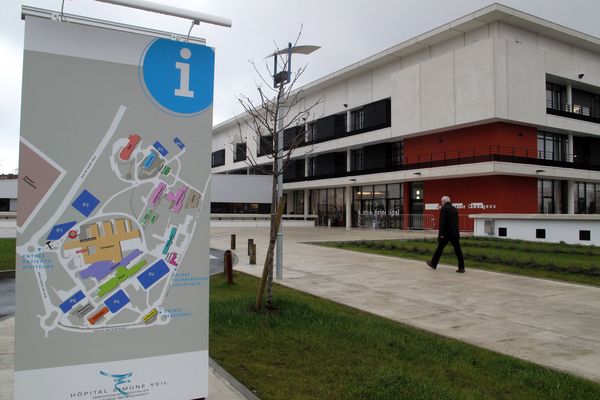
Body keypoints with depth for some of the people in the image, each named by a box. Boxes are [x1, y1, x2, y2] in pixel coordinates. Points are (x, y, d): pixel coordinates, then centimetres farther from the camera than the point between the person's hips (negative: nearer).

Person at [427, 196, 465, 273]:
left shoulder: (443, 209, -9)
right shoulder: (454, 209, 12)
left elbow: (442, 222, -17)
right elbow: (456, 221, 17)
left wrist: (441, 234, -16)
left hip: (446, 234, -5)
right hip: (455, 233, 5)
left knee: (439, 249, 9)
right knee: (458, 250, 2)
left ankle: (433, 264, 21)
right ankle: (461, 267, -1)